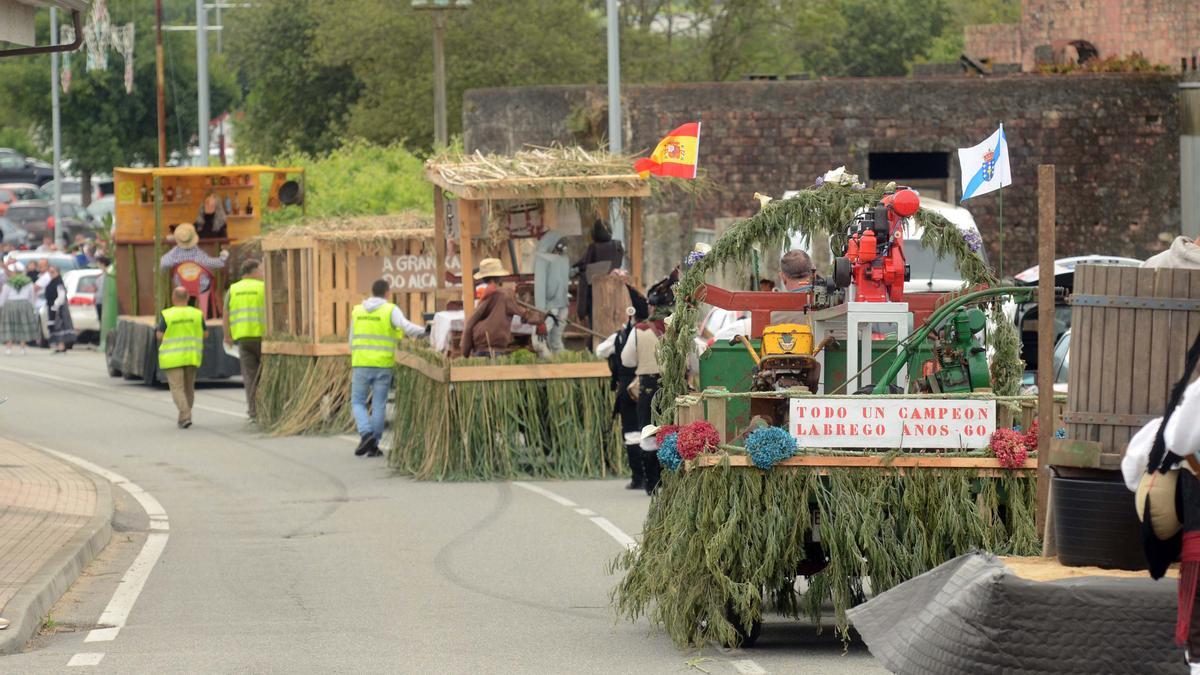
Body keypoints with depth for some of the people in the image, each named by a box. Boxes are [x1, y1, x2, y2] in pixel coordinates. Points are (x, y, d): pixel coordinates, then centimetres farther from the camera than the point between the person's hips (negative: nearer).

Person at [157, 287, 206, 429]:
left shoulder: (166, 315, -9)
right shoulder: (197, 314, -1)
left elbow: (160, 336, -9)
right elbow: (205, 334, 4)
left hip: (173, 358, -3)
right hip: (191, 357, 3)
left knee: (177, 389, -4)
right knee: (189, 388, 17)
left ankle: (186, 417, -20)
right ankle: (185, 416, 21)